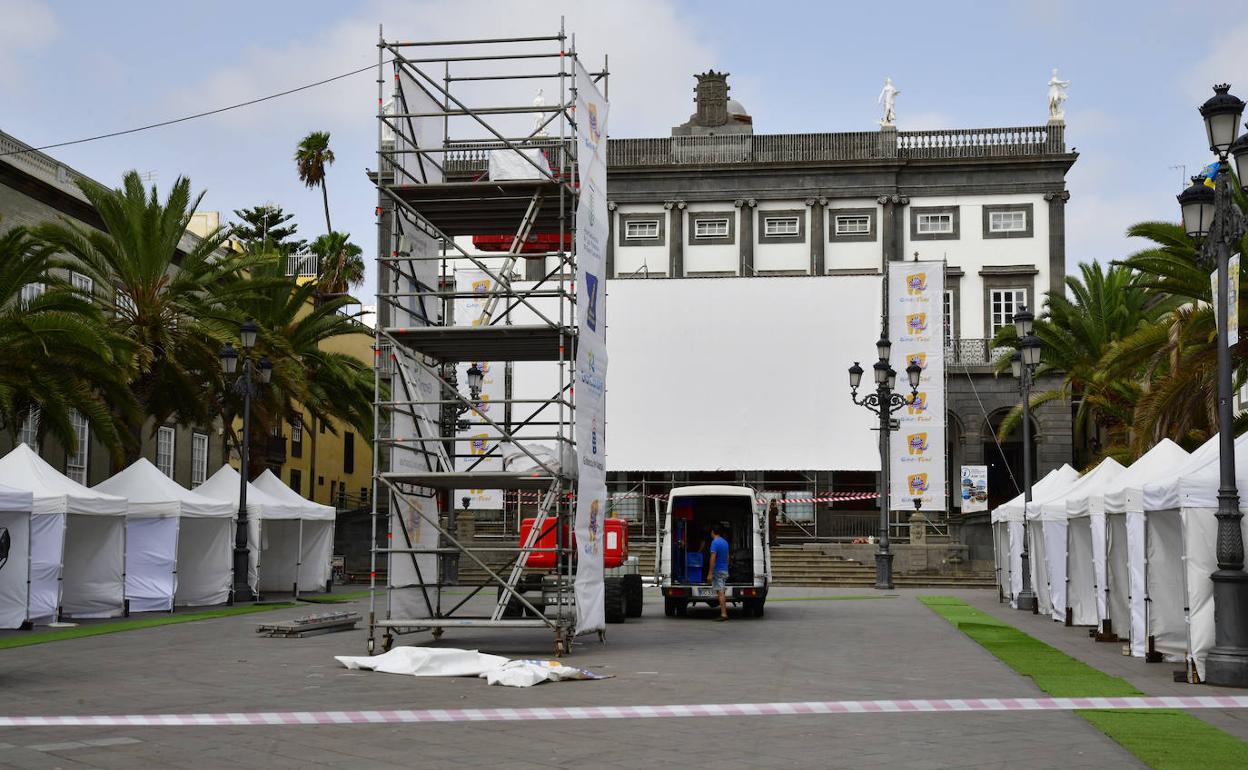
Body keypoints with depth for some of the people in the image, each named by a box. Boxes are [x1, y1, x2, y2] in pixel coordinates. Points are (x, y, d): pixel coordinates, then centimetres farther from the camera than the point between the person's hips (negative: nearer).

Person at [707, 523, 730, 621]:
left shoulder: (715, 542, -13)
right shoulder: (725, 542, 12)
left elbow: (713, 558, -19)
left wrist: (710, 573, -18)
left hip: (717, 570, -8)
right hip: (725, 570, 8)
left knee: (720, 593, -9)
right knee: (722, 592, 13)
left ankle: (723, 614, -12)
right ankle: (724, 613, 15)